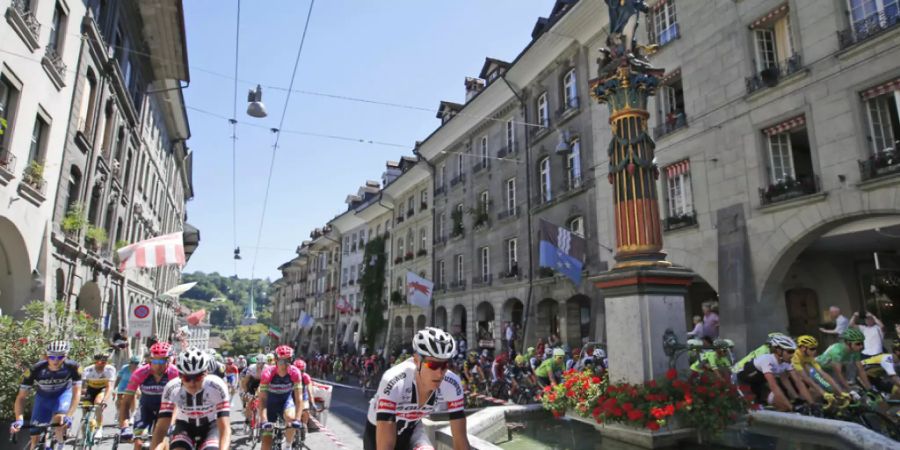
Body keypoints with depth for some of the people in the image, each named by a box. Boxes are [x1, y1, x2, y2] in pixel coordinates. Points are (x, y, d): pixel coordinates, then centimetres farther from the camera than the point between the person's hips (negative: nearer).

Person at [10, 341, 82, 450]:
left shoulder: (72, 367, -31)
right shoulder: (35, 370, -30)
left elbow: (76, 392, -31)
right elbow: (21, 397, -26)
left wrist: (69, 416, -43)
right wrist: (19, 419, -40)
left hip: (63, 394, -2)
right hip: (43, 397, 2)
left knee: (59, 419, -29)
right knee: (35, 435, 0)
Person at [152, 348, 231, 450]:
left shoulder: (216, 386, -32)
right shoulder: (171, 389, -26)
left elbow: (225, 427, -36)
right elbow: (161, 427, -26)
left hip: (210, 426, -1)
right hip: (184, 426, 1)